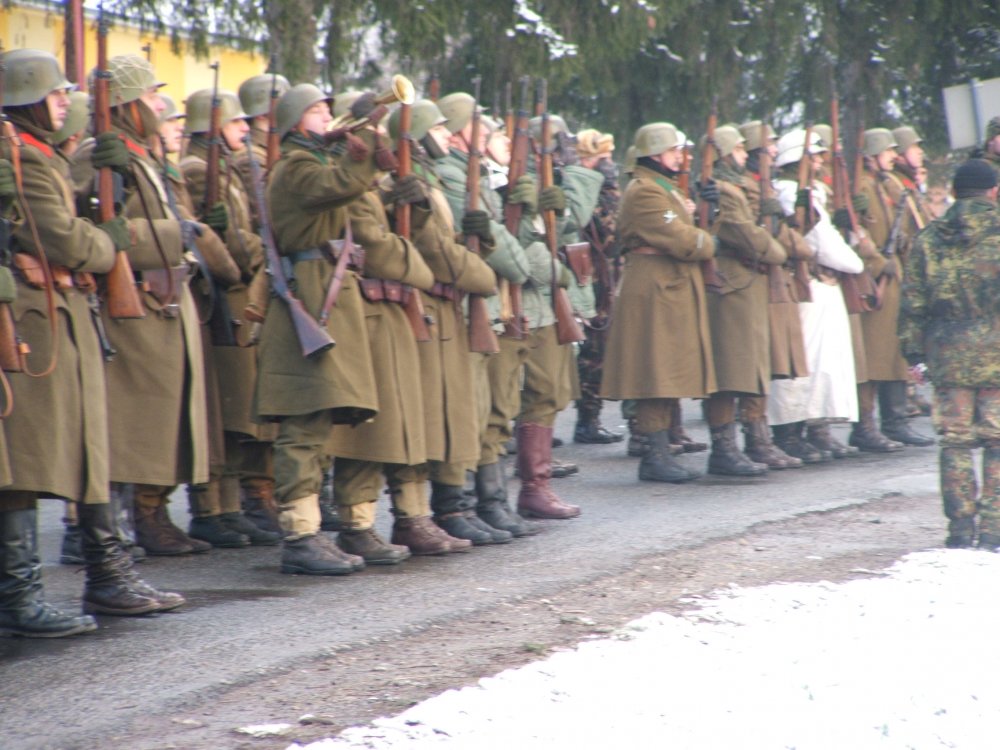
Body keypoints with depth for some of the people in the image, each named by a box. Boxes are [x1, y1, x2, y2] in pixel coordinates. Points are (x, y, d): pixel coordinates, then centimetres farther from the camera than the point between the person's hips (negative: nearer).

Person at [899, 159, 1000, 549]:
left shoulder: (928, 239, 5)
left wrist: (913, 348, 11)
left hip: (948, 352, 2)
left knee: (955, 440, 7)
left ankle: (960, 522, 6)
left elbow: (912, 301, 5)